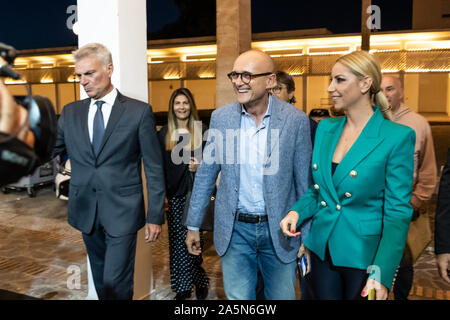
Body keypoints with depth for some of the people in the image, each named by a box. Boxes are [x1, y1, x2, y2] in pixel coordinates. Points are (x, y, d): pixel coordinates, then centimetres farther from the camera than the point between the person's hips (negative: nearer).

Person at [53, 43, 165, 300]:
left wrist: (156, 216, -6)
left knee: (116, 285, -4)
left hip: (122, 213, -4)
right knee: (101, 282, 17)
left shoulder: (139, 111, -5)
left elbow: (154, 168, -5)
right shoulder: (70, 112, 8)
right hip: (86, 211, 5)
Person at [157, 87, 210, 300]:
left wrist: (200, 167, -15)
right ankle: (183, 285, 19)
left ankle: (199, 282, 19)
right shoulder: (164, 134, 8)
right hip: (175, 194, 2)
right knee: (178, 241, 5)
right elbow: (159, 166, 7)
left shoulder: (201, 131, 2)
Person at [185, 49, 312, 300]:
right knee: (238, 297, 13)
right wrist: (193, 225, 8)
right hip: (235, 230, 2)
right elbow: (206, 174, 5)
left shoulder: (296, 120, -9)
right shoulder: (221, 117, -2)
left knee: (282, 296, 13)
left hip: (279, 230, -1)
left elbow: (304, 181, -4)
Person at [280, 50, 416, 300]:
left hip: (363, 256, -4)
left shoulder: (398, 137, -12)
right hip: (321, 250, 5)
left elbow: (398, 213, -13)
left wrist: (382, 274, -19)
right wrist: (297, 211, -6)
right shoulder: (325, 128, 4)